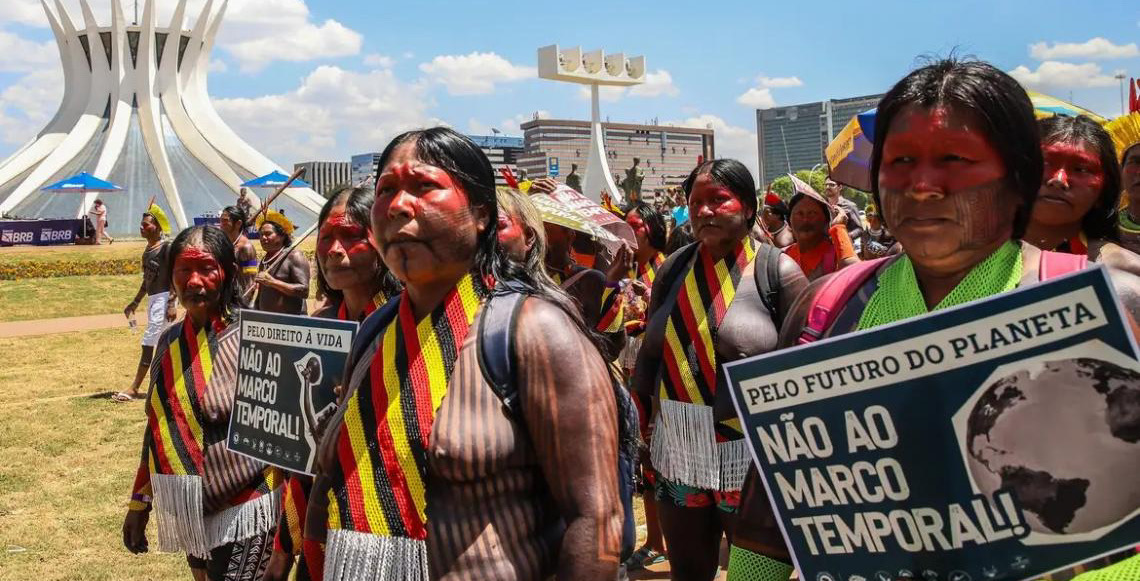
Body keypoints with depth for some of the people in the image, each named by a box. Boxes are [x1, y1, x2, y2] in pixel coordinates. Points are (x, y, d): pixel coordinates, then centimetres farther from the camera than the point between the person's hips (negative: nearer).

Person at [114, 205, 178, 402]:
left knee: (149, 342, -8)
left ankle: (134, 389, -6)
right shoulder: (147, 250, 14)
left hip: (163, 297, -9)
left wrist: (172, 304, -22)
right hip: (152, 298, 9)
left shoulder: (166, 247, -13)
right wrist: (135, 302, 23)